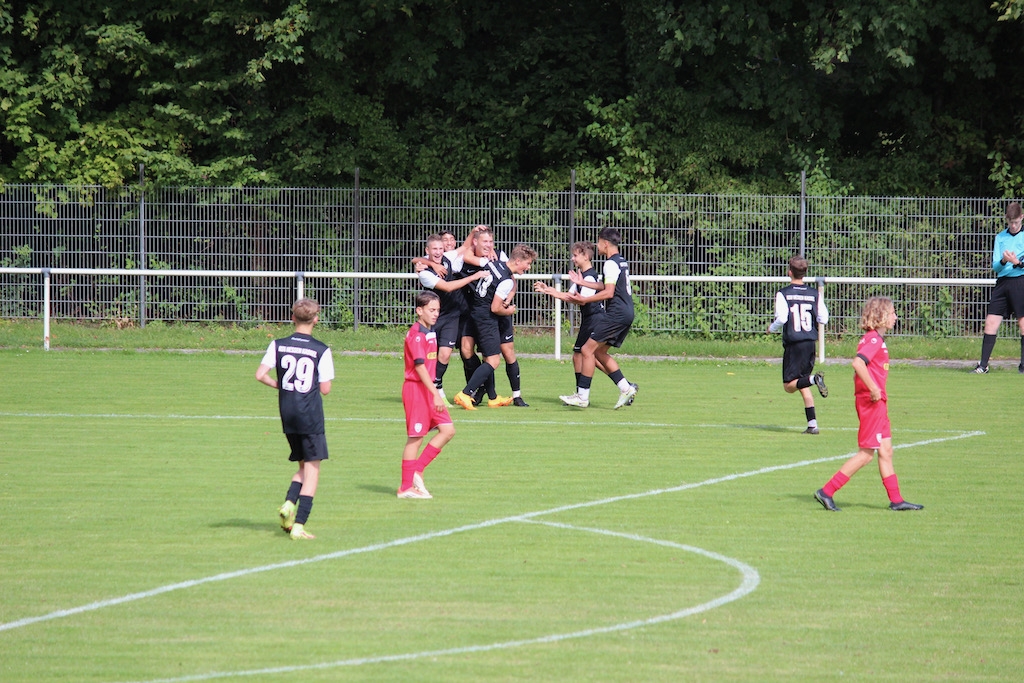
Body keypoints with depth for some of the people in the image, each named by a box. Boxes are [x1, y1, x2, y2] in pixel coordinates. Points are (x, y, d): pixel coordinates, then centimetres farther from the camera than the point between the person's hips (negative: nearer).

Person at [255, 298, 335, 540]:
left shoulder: (278, 345, 1)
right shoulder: (322, 350, -8)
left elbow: (260, 375, -5)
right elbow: (325, 389, -6)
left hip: (287, 414, 4)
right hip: (311, 415, -4)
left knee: (304, 465, 20)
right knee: (312, 468, 1)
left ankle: (289, 503, -4)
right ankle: (299, 525, -6)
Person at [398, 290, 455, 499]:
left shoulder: (430, 333, 12)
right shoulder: (416, 335, -16)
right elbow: (420, 366, -23)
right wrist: (435, 394, -28)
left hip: (428, 388, 9)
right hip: (416, 388, -9)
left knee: (448, 430, 2)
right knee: (416, 437, -4)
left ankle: (417, 471, 7)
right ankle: (406, 487, 4)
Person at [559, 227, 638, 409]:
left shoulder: (611, 264, -12)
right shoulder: (622, 262, 18)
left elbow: (608, 292, -19)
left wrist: (583, 300, -15)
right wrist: (582, 283, 32)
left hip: (616, 313, -10)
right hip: (627, 314, 10)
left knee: (588, 350, -7)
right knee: (599, 353, 17)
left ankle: (582, 396, -8)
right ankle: (626, 388, 11)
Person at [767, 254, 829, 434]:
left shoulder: (783, 294, -6)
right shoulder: (815, 294, 5)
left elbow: (781, 318, -16)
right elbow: (823, 319, 3)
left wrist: (771, 329, 5)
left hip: (793, 343, -5)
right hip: (810, 343, 5)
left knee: (789, 386, 0)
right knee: (803, 386, 15)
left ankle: (813, 378, -29)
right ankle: (812, 423, 5)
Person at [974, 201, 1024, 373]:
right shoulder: (1000, 237, 14)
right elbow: (995, 266, 8)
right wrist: (1003, 261, -14)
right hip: (1002, 282, 4)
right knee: (991, 323, -2)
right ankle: (983, 365, 2)